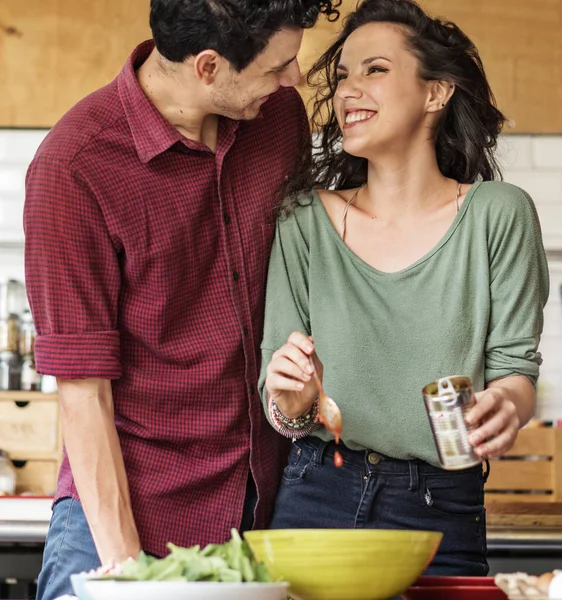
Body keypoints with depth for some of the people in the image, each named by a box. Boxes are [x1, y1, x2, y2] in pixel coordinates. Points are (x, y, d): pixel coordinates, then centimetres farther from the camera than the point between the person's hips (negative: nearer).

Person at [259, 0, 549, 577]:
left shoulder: (497, 214, -2)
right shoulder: (305, 221, 3)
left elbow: (515, 364, -1)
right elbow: (280, 406, 5)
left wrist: (504, 403, -23)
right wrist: (291, 399, -18)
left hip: (441, 518, -1)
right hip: (316, 501, 1)